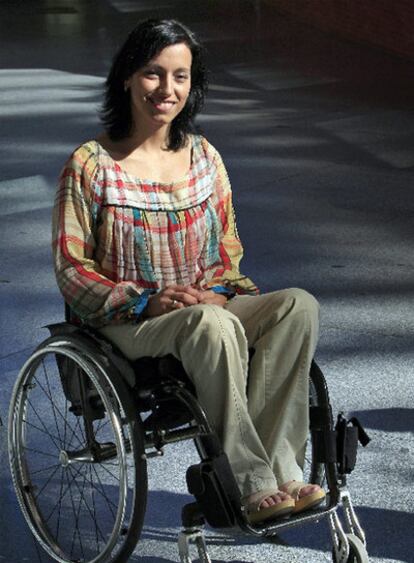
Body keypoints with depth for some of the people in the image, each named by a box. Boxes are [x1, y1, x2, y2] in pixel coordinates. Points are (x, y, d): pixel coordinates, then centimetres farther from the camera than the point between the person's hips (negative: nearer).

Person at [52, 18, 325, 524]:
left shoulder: (204, 157, 10)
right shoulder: (91, 165, -4)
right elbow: (72, 269, -4)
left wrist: (220, 292, -7)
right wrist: (144, 302, -18)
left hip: (207, 308, 5)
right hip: (126, 326, -5)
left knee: (298, 306, -24)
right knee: (214, 326, -38)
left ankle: (278, 468, -29)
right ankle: (252, 484, -32)